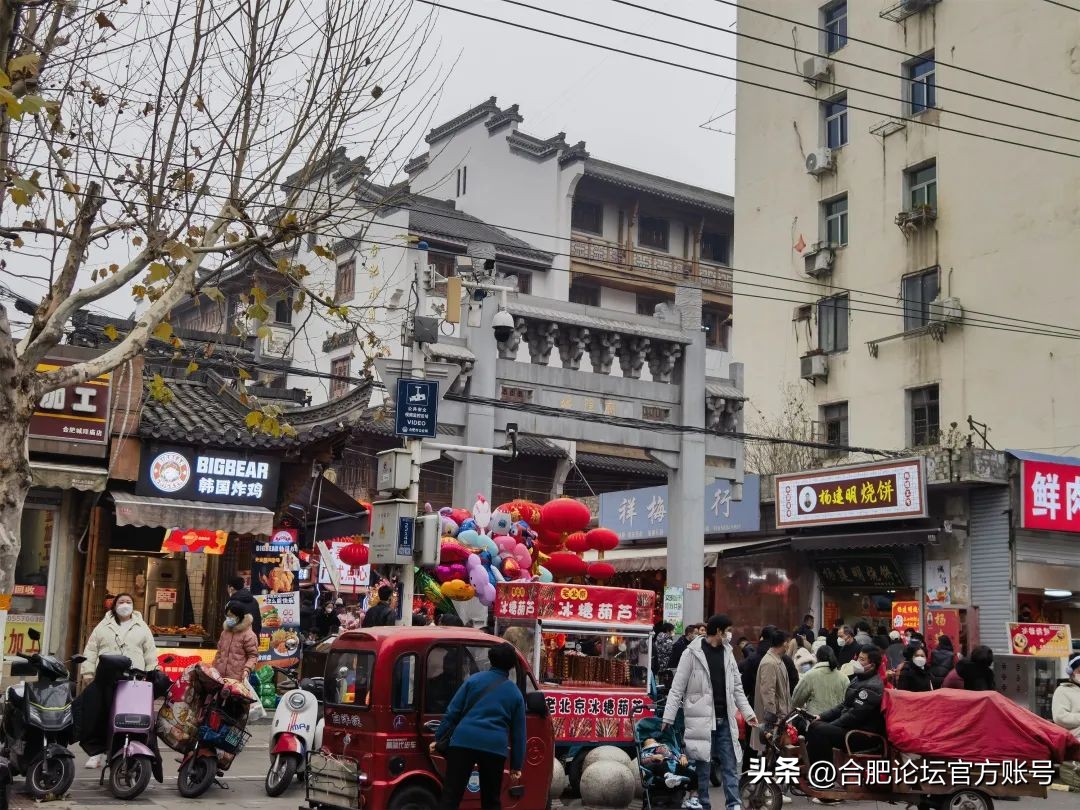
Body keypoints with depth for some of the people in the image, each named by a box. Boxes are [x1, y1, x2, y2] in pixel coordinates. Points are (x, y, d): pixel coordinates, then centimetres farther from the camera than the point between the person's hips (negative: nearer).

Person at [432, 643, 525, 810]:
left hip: (464, 741, -1)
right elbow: (518, 732, 16)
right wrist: (516, 766, 20)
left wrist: (438, 739, 13)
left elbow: (452, 712, 7)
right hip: (495, 747, 1)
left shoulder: (474, 679, 11)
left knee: (450, 796, 0)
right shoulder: (515, 693, 15)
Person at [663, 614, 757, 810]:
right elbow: (677, 689, -7)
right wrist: (668, 718, -10)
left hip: (725, 720, 5)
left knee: (730, 765, 4)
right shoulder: (693, 653, -7)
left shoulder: (728, 652, 11)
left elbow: (737, 687, 16)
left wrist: (747, 712, 7)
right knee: (702, 766, 1)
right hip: (701, 719, -5)